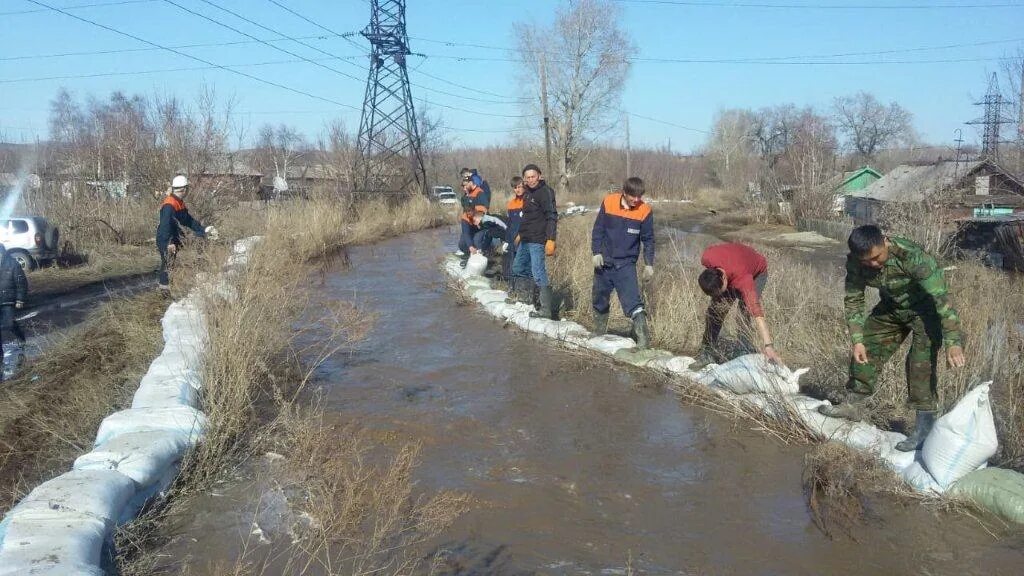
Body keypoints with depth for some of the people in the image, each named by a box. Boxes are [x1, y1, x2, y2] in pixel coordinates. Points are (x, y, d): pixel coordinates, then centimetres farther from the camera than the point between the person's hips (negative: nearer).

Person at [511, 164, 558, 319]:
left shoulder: (545, 192, -13)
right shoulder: (528, 193, 14)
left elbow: (552, 217, -19)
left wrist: (551, 240, -26)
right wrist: (521, 234, 26)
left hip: (537, 240, -10)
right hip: (525, 240, 10)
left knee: (538, 274, -11)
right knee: (518, 268, 20)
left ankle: (546, 310, -8)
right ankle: (529, 298, 34)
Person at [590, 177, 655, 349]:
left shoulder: (644, 211, -9)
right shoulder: (608, 202, -8)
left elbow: (648, 239, 0)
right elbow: (598, 229, 0)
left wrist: (649, 263, -4)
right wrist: (596, 252, -6)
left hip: (626, 264, -2)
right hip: (604, 262, 2)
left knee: (633, 302, -18)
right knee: (600, 300, 16)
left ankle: (643, 337, -19)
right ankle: (598, 333, 35)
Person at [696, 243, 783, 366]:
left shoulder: (743, 279, -47)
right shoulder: (706, 258, -36)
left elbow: (756, 312, -53)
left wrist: (768, 345, -60)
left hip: (756, 273, -4)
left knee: (747, 310, -23)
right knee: (715, 309, -6)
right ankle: (707, 351, 6)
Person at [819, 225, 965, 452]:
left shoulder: (913, 256, -38)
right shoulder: (855, 262, -21)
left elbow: (941, 297, -40)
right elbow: (853, 300, -9)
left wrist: (953, 342, -46)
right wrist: (857, 340, -17)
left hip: (925, 308, -6)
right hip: (891, 308, 6)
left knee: (921, 362, -18)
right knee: (866, 351, 5)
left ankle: (925, 426, -14)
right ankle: (855, 405, 22)